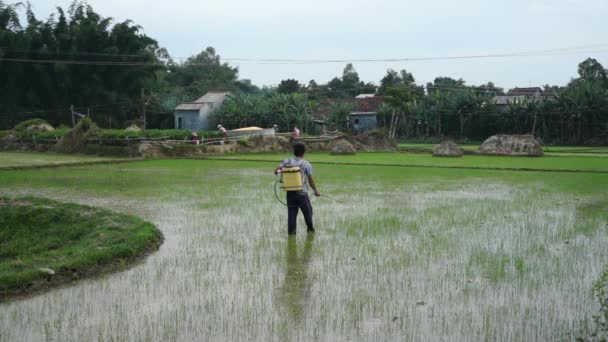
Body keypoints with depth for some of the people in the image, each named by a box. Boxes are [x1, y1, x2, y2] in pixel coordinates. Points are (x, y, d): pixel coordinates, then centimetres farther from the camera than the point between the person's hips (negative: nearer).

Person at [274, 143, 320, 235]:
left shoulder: (287, 161, 2)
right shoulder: (306, 164, -7)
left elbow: (276, 170, -5)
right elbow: (311, 180, -5)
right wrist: (316, 191, 7)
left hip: (290, 192, 3)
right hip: (302, 193, -3)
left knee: (291, 211, 6)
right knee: (307, 211, 15)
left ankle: (291, 230, 2)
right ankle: (310, 228, 27)